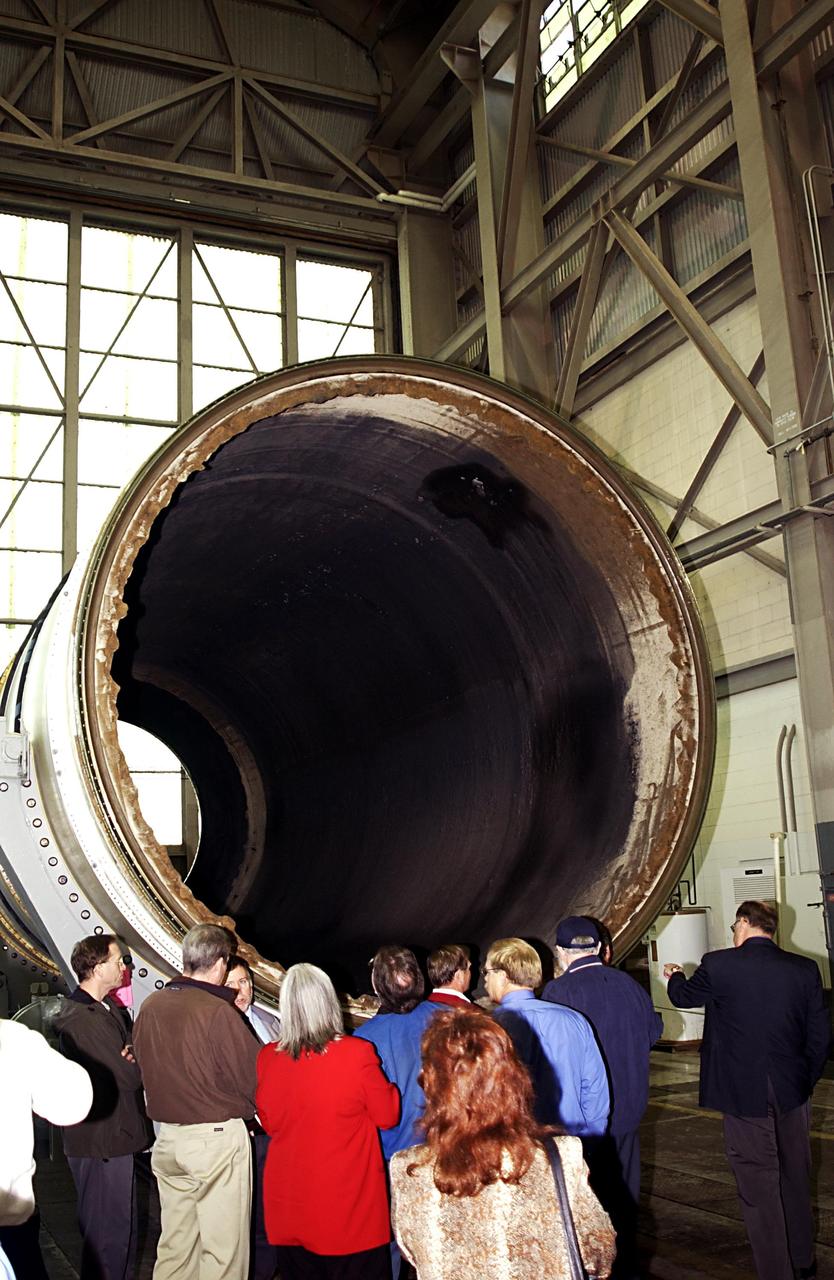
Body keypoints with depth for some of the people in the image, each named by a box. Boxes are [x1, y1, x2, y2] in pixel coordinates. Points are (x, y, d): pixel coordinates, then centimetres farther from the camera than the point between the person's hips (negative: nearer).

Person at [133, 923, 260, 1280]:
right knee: (223, 1249, 5)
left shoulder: (150, 1006, 0)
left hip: (166, 1136, 6)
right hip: (217, 1137, -6)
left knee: (175, 1243, 17)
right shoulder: (218, 1011, -18)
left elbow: (145, 1067, 10)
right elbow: (253, 1075, -13)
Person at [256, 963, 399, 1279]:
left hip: (290, 1204, 3)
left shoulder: (268, 1057, -9)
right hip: (350, 1205, -3)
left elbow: (269, 1122, 6)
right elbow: (388, 1116, -6)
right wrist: (385, 1083, 10)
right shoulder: (358, 1053, -19)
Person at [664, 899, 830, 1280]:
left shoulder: (718, 965, -12)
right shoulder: (805, 969, -4)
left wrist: (674, 976, 29)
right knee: (795, 1178, 22)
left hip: (744, 1095, -4)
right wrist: (805, 1081, 15)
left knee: (759, 1187, 4)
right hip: (792, 1093, 4)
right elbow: (820, 1035, 0)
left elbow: (684, 997, 7)